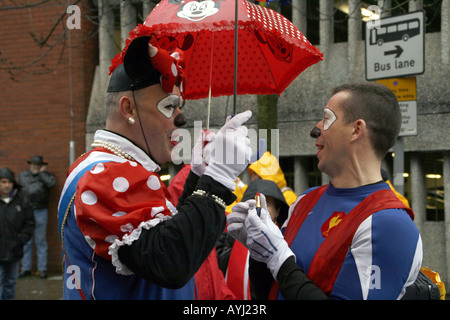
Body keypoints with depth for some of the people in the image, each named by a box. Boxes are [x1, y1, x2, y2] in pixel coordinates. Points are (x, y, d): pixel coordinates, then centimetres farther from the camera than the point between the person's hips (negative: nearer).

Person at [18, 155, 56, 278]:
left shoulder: (46, 175, 9)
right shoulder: (23, 175, 14)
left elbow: (52, 183, -12)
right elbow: (26, 185, -5)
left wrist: (41, 173, -2)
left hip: (40, 212, -2)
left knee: (41, 241, -1)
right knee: (26, 241, 3)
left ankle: (42, 268, 3)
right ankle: (26, 268, 10)